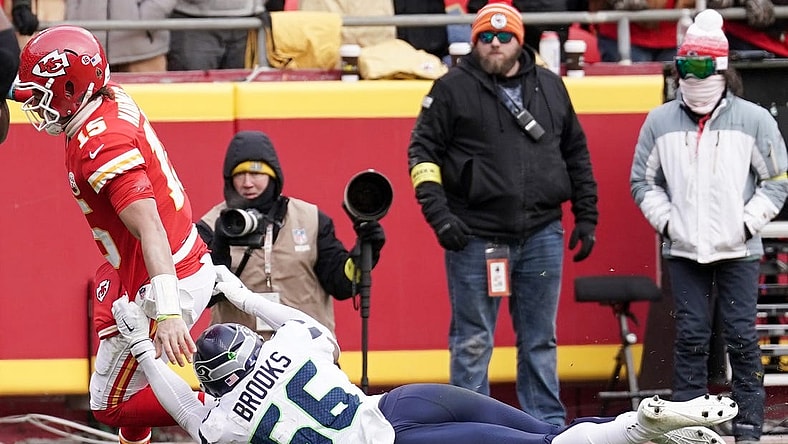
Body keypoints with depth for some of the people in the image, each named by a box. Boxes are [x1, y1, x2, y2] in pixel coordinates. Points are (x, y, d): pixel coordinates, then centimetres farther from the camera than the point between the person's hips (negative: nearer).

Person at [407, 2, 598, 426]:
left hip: (542, 235, 3)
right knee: (473, 343, 2)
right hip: (475, 236, -3)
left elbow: (577, 154, 18)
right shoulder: (452, 89, 1)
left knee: (540, 340, 9)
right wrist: (438, 213, -11)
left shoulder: (550, 88, 12)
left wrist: (586, 216, 14)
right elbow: (422, 150, 0)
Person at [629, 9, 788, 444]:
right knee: (690, 334, 3)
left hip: (738, 249, -2)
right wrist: (666, 220, 1)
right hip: (682, 248, 2)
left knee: (741, 335, 0)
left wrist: (749, 222, -5)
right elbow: (643, 180, 13)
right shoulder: (660, 122, 4)